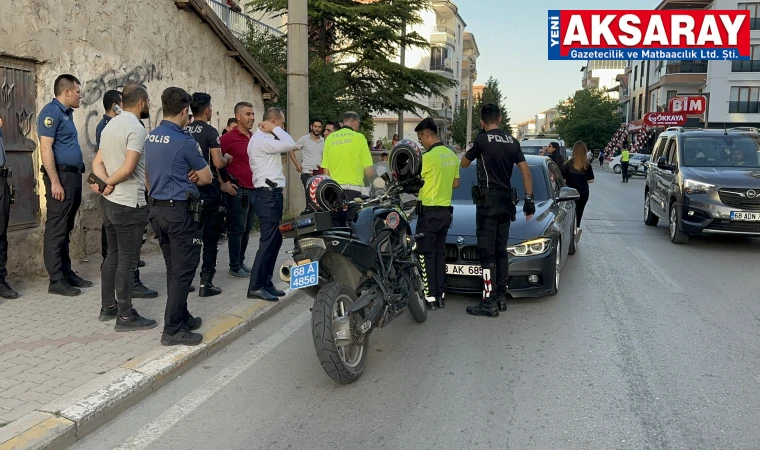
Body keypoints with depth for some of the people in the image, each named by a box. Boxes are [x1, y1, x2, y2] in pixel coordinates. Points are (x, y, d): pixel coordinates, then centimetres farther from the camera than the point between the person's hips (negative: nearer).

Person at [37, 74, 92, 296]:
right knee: (56, 230, -5)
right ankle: (56, 280, 0)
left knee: (66, 230, 14)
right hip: (60, 176, -10)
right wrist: (55, 182, -23)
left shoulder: (66, 112, 17)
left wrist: (75, 177, 17)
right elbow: (45, 148, -19)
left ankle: (67, 273, 22)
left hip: (73, 176, 10)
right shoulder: (51, 112, -11)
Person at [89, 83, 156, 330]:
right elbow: (128, 168, -25)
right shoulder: (136, 127, -16)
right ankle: (125, 316, 4)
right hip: (129, 205, -10)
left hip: (109, 202, 10)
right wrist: (109, 183, -9)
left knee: (113, 255, 17)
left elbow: (97, 163, 11)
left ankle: (108, 307, 26)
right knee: (127, 261, -3)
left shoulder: (111, 124, 15)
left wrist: (105, 182, -6)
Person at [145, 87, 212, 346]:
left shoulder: (151, 137, 10)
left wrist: (185, 177, 6)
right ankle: (173, 330, 1)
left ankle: (182, 317, 26)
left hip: (157, 208, 9)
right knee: (183, 270, -2)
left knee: (173, 268, 16)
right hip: (179, 210, -8)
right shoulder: (184, 140, -14)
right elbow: (207, 177, -6)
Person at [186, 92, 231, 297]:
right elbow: (218, 163, -17)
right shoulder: (210, 131, -11)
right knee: (210, 239, 1)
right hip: (208, 191, -6)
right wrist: (227, 158, 3)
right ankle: (206, 283, 1)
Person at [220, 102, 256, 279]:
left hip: (253, 189, 7)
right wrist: (222, 184, -14)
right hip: (237, 190, -7)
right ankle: (234, 268, 6)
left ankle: (241, 262, 23)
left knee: (247, 229, 13)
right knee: (237, 229, -2)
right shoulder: (229, 137, -10)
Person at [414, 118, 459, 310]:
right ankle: (441, 295, 15)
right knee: (440, 253, 12)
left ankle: (430, 297, -2)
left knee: (426, 254, -2)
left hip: (429, 211, -8)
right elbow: (456, 184, 16)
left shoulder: (428, 156, -15)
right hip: (446, 210, 8)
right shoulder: (452, 155, 10)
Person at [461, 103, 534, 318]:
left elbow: (464, 164, 4)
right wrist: (529, 200, 12)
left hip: (488, 202, -7)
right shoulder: (512, 142, 9)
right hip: (506, 203, 7)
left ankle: (489, 303, -6)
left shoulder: (482, 140, -9)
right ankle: (501, 297, 19)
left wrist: (472, 150, 21)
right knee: (501, 251, 14)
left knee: (487, 253, -6)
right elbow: (526, 173, 8)